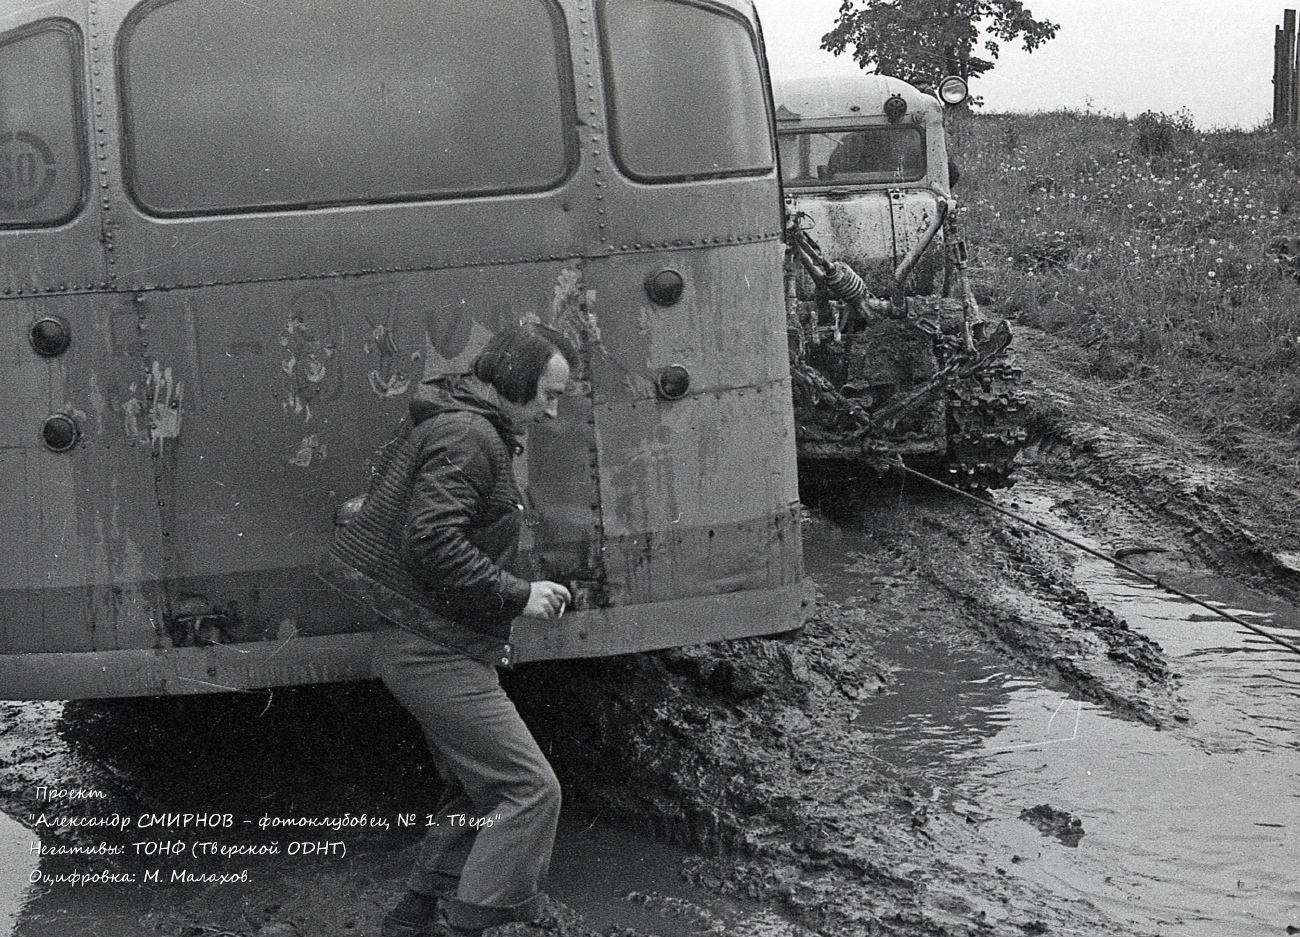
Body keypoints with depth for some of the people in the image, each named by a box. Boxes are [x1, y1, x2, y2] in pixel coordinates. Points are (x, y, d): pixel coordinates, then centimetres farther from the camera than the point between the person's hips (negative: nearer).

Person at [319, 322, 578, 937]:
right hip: (433, 651, -11)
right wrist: (516, 596, -19)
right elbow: (432, 544, -26)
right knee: (529, 789, -12)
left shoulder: (462, 430, 18)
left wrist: (487, 631, 18)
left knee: (477, 794, 18)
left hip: (427, 646, 11)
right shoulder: (468, 437, -16)